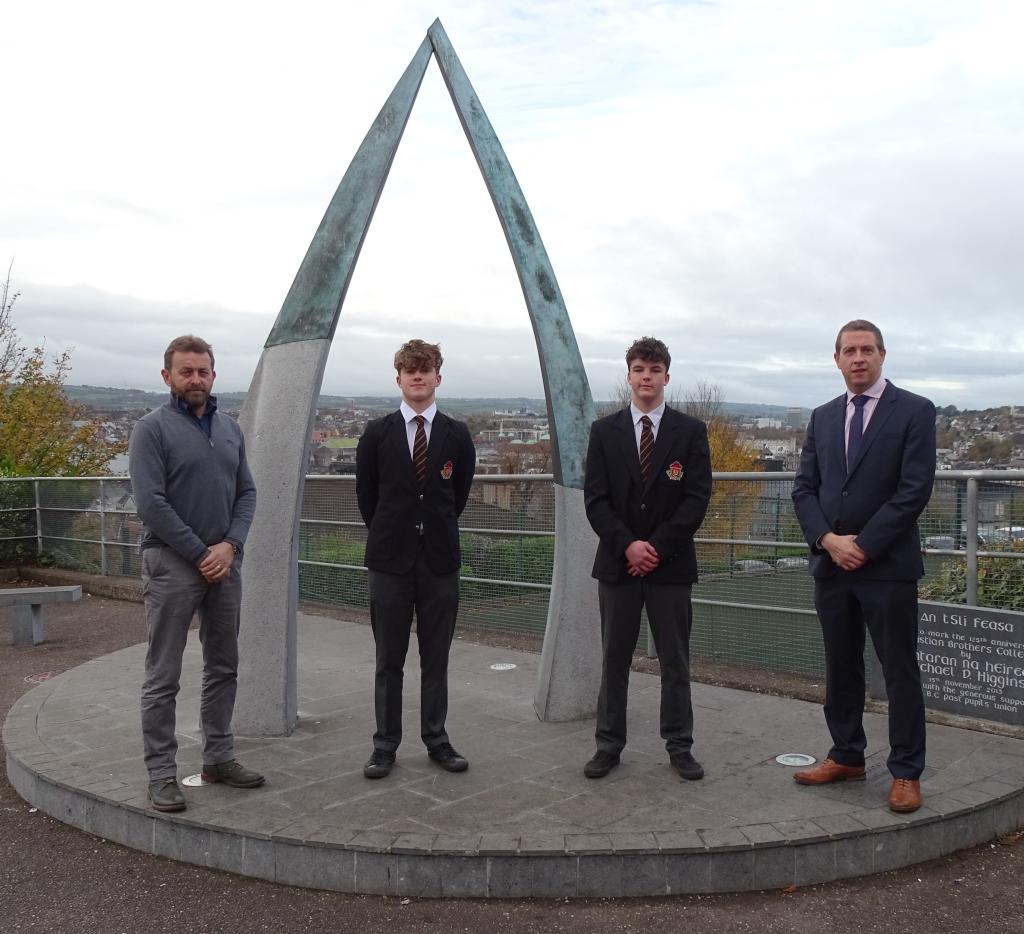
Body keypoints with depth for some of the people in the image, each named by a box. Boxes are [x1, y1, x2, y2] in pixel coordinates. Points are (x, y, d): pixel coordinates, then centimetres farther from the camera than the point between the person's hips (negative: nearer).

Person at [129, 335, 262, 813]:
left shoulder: (230, 429, 10)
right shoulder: (152, 428, -7)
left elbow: (247, 492, 8)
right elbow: (150, 503, -14)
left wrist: (230, 545, -8)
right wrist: (200, 553, -13)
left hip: (225, 564, 6)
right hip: (172, 566, -6)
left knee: (224, 668, 13)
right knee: (163, 677, 1)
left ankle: (218, 756, 25)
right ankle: (161, 773, 10)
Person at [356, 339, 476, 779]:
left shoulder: (457, 436, 2)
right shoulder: (377, 434, 0)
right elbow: (365, 494, 9)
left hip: (439, 560, 1)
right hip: (390, 560, -1)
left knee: (436, 658, 9)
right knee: (388, 659, 7)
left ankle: (436, 739, 21)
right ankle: (385, 744, 17)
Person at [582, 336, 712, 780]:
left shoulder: (691, 431, 1)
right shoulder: (604, 431, 4)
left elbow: (697, 497, -5)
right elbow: (595, 498, -1)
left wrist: (657, 546, -13)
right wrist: (627, 545, -13)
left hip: (670, 562, -1)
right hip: (617, 561, 1)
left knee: (675, 661, 7)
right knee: (614, 659, 8)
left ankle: (679, 746, 19)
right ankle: (608, 744, 18)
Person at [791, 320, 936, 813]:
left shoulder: (915, 411, -3)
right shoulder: (822, 417, 11)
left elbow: (914, 490, -11)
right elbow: (804, 488, 7)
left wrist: (864, 545, -14)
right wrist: (828, 540, -9)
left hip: (887, 565, -5)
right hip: (831, 565, 5)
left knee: (900, 672, 3)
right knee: (840, 669, 13)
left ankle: (906, 773, 13)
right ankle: (846, 757, 26)